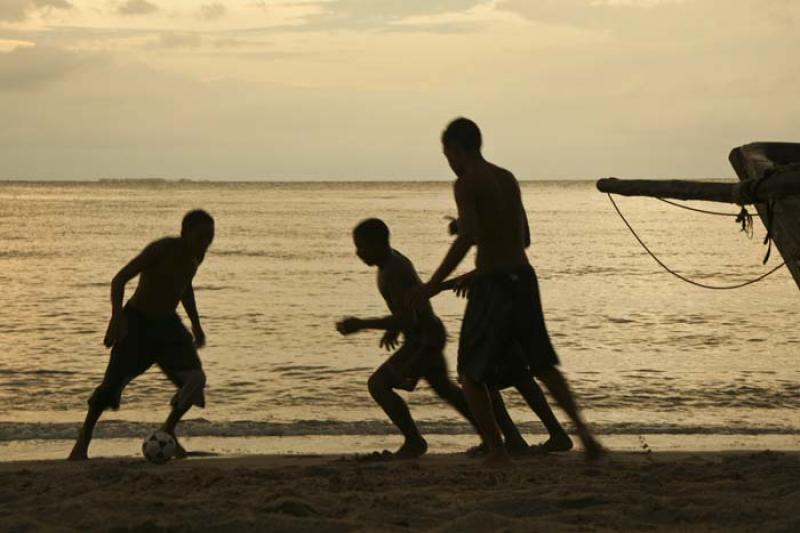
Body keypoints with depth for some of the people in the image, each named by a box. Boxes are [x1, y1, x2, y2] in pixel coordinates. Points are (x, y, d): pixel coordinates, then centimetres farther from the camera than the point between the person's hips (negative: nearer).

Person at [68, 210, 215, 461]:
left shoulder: (197, 254, -2)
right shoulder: (160, 249, -24)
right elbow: (119, 279, -25)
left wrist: (196, 324, 15)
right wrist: (117, 316, -39)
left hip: (167, 323, 6)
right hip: (136, 321, -6)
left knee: (195, 379, -12)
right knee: (114, 381, -15)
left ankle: (168, 432, 9)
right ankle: (83, 439, 7)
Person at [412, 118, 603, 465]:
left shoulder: (466, 183, -8)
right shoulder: (508, 179, 15)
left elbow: (468, 237, -22)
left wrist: (433, 285, -19)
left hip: (492, 285, -7)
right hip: (524, 278, 7)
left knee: (471, 373, 8)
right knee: (542, 365, 17)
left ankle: (496, 450, 2)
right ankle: (581, 429, 0)